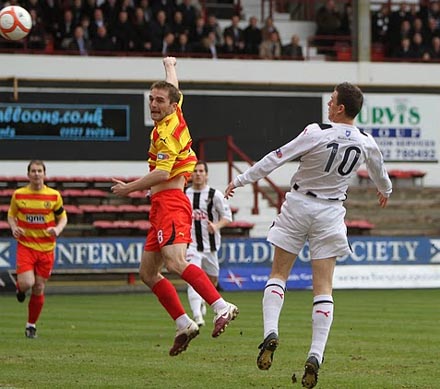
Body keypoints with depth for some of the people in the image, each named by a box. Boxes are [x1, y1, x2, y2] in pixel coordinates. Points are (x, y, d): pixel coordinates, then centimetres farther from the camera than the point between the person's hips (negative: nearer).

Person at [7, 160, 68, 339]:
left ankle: (31, 325, 21)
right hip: (25, 245, -1)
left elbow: (63, 217, 9)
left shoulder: (54, 195, -1)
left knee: (38, 289, 4)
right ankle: (20, 288, 20)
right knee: (26, 283, -19)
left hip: (46, 248, 1)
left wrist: (58, 229, -12)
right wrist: (14, 228, -8)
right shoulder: (18, 195, -1)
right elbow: (11, 215, 13)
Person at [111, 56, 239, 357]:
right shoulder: (176, 117, 15)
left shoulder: (167, 131, -10)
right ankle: (184, 324, 8)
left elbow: (163, 173, -20)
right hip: (162, 207, 10)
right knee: (148, 273, 11)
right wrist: (170, 65, 55)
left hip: (171, 202, -10)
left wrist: (130, 188, -11)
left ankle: (222, 307, -41)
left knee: (175, 262, -29)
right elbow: (175, 90, 37)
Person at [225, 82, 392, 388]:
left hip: (299, 205, -2)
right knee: (324, 286, 2)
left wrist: (241, 180, -4)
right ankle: (316, 355, -9)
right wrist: (385, 190, 43)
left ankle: (270, 332, -12)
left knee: (278, 273, 9)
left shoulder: (317, 133, -16)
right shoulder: (366, 143, -2)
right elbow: (379, 170, 21)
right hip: (331, 212, 3)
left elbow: (277, 158, -14)